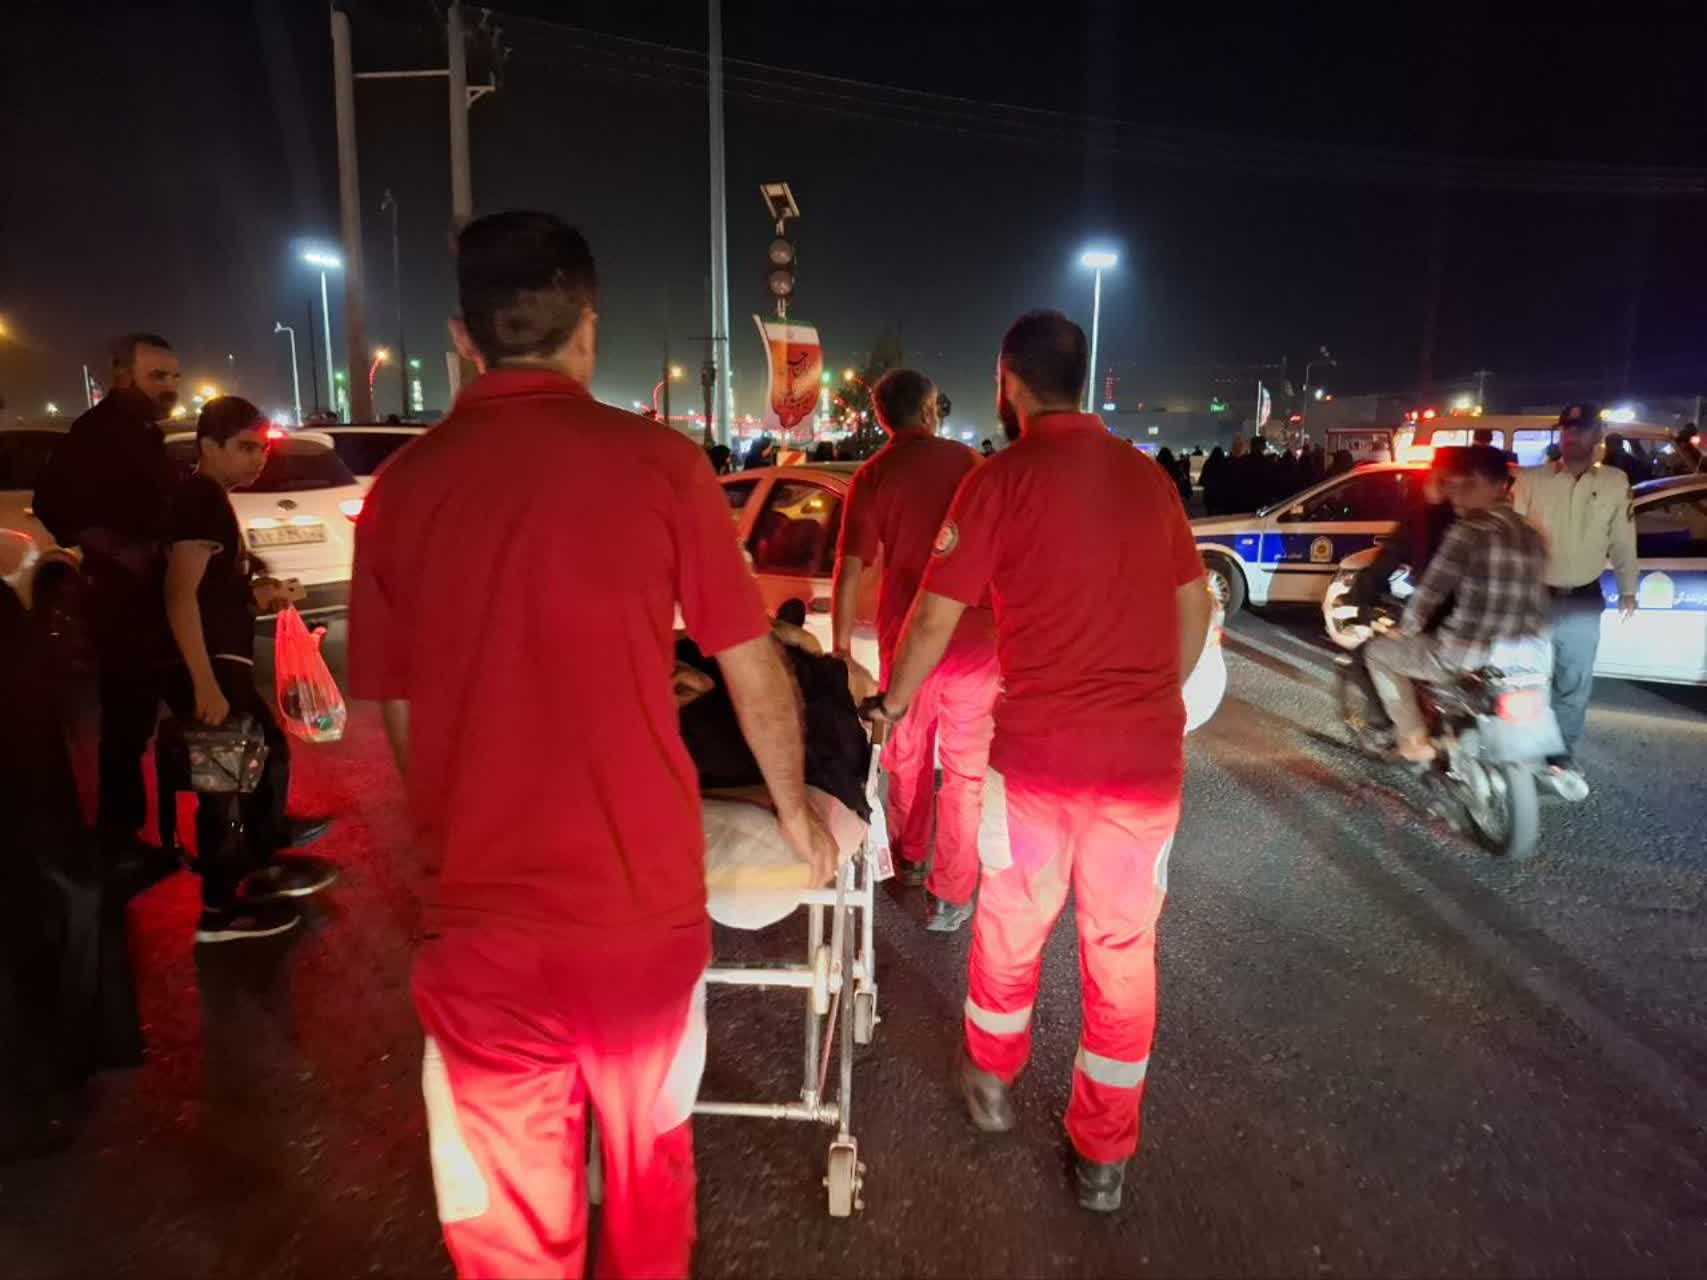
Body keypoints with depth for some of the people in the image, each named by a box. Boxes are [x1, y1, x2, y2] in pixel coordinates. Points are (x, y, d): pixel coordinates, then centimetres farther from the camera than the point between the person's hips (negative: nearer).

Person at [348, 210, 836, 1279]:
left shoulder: (403, 486, -3)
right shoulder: (659, 462, -9)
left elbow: (399, 714, 5)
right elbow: (753, 670, -3)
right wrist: (794, 807, 14)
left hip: (483, 912, 2)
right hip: (644, 896, -1)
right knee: (649, 1155, 24)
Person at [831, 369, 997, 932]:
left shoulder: (874, 474, -4)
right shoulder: (969, 462, 1)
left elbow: (850, 569, -11)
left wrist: (841, 645, -3)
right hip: (973, 637, 0)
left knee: (907, 755, 20)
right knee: (965, 767, 7)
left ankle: (909, 857, 37)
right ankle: (950, 894, 11)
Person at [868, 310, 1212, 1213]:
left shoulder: (1002, 479, -8)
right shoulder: (1148, 475, 5)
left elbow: (935, 619, -7)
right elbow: (1196, 607, 13)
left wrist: (890, 708, 8)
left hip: (1040, 752, -3)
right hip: (1149, 756, 3)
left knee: (1011, 925, 19)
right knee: (1123, 946, 14)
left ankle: (992, 1078, 42)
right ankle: (1105, 1154, 27)